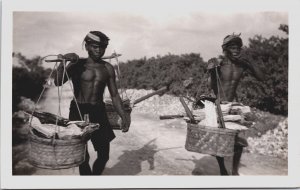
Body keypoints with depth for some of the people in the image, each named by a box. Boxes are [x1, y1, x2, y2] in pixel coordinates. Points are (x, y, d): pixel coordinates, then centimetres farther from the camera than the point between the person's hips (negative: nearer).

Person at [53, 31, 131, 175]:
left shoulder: (108, 68, 8)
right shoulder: (77, 64, 1)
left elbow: (114, 95, 10)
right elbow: (58, 82, -12)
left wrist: (123, 116, -1)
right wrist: (63, 62, -26)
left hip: (99, 112, 3)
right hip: (78, 112, -3)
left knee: (104, 155, 4)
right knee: (83, 156, 0)